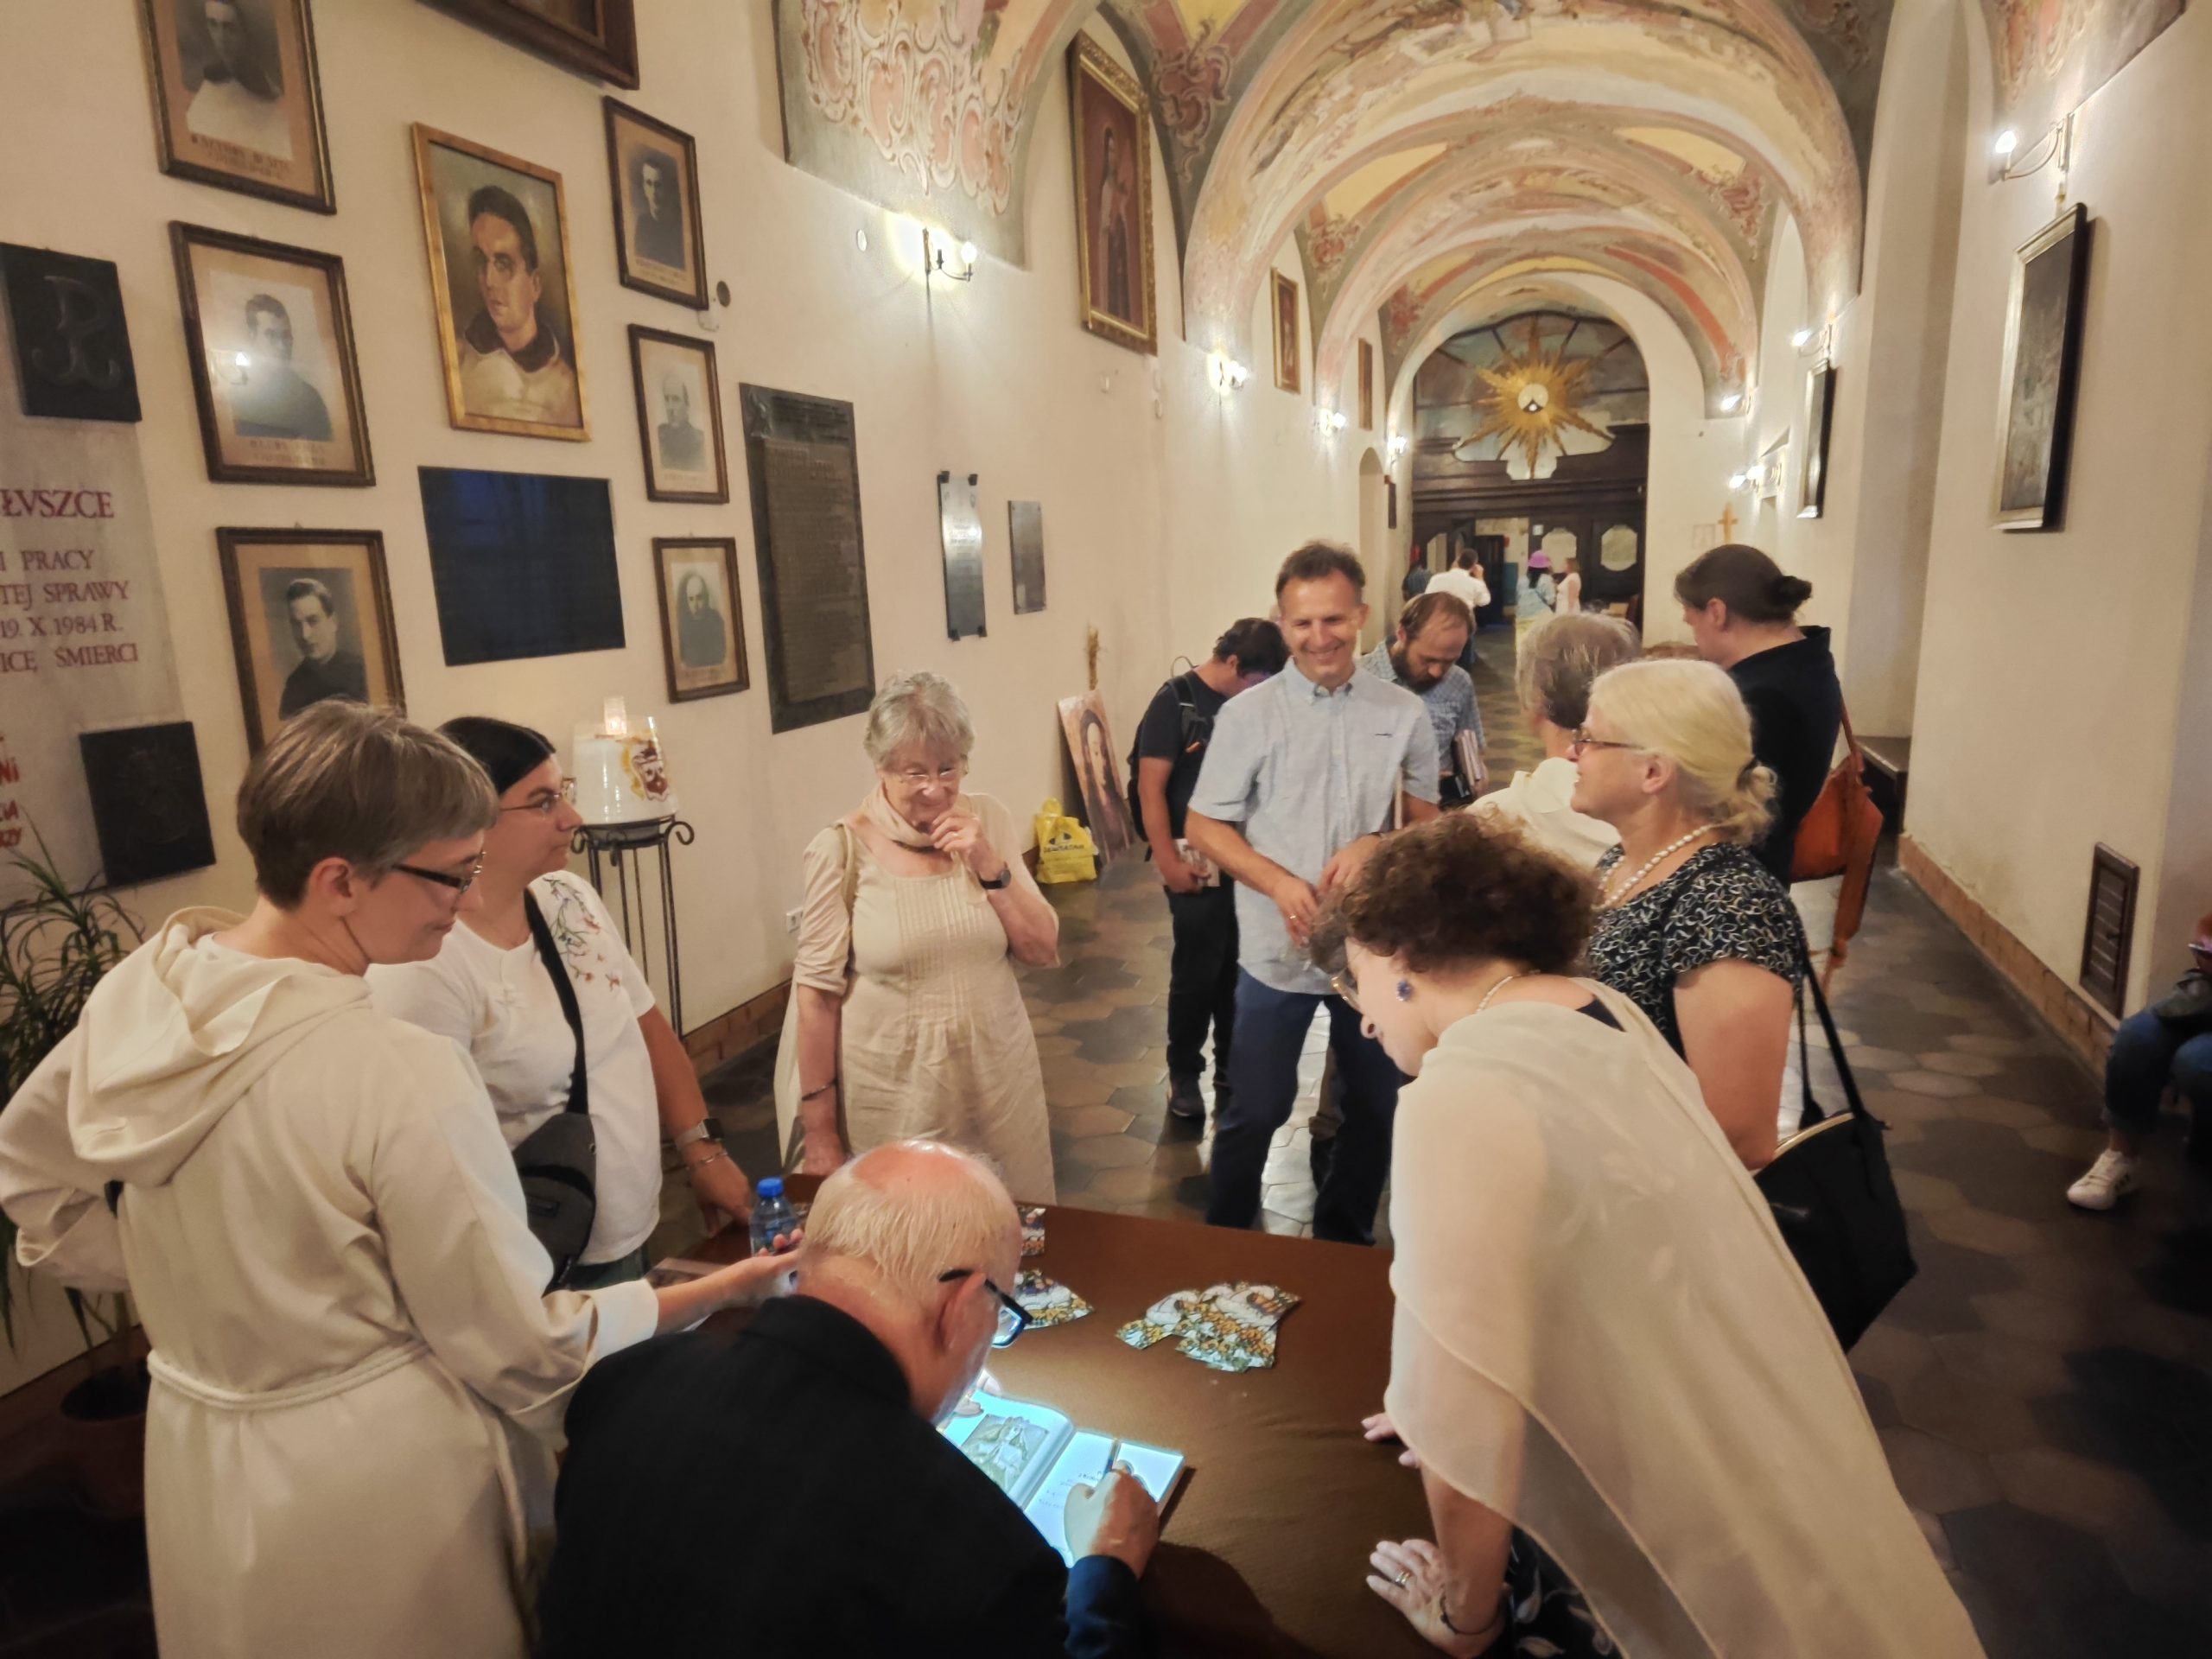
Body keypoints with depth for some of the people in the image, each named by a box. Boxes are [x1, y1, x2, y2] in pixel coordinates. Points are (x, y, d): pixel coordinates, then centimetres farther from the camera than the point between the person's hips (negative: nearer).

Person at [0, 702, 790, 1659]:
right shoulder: (400, 1078, -31)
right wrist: (717, 1292, -12)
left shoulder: (137, 991, -10)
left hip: (195, 1456, 6)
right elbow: (525, 1351, -22)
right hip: (373, 1489, -6)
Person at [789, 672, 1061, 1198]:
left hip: (998, 1080, 3)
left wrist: (988, 864, -15)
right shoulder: (843, 848, -12)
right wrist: (819, 1128, -5)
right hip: (894, 1095, -3)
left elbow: (1043, 950, 0)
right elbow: (818, 989, -8)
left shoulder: (988, 820, -2)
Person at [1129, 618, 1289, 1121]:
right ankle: (1184, 1074, 22)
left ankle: (1232, 1068, 30)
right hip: (1198, 862, -4)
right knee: (1197, 972, 3)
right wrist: (1168, 861, -14)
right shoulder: (1175, 701, -8)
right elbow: (1151, 788, -10)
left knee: (1240, 970, 12)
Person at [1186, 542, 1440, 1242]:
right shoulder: (1247, 715, -7)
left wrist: (1376, 845, -15)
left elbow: (1426, 818, 7)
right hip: (1277, 950, -2)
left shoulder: (1404, 713, -2)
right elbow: (1204, 825, -4)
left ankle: (1345, 1239, 41)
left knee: (1375, 1106, 18)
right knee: (1255, 1110, 9)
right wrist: (1280, 882, -19)